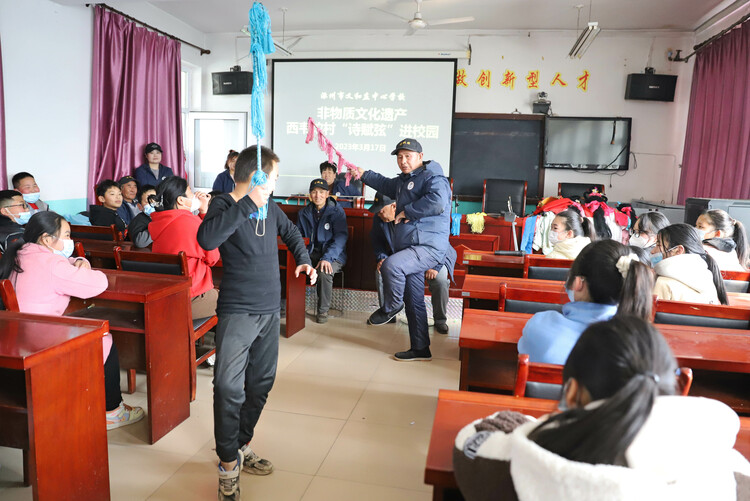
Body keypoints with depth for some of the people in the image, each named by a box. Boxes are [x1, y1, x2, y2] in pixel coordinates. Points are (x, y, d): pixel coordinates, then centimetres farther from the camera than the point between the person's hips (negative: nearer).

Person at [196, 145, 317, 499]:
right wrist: (248, 202, -31)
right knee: (229, 387, -9)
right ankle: (228, 462, 11)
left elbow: (290, 233, 28)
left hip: (269, 310, 7)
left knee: (260, 383, 15)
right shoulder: (225, 205, -10)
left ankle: (241, 445, 34)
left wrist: (303, 259, 10)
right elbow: (207, 239, -32)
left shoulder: (270, 208, 7)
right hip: (237, 312, -6)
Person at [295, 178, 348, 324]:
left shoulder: (337, 212, -4)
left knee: (324, 272, -36)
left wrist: (327, 258, -27)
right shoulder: (303, 213, 11)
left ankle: (323, 310, -13)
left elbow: (341, 238, -12)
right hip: (310, 253, 4)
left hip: (333, 255, -4)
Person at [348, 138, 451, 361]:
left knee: (390, 265, -33)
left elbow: (437, 203, -28)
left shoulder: (433, 177, -8)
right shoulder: (404, 180, 20)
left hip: (429, 246, -9)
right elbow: (386, 185, 43)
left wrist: (404, 213, -18)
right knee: (414, 301, 12)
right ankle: (420, 349, 23)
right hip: (410, 248, 9)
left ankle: (390, 307, -6)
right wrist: (363, 175, 44)